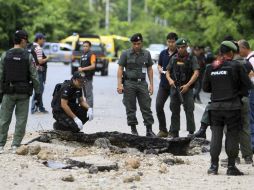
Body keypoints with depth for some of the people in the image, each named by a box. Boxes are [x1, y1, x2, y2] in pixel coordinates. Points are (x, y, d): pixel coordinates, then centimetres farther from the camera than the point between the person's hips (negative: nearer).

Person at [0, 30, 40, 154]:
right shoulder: (28, 56, -6)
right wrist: (37, 92, 3)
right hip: (24, 92, -1)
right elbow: (34, 76, -5)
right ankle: (16, 145, 2)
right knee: (21, 119, 5)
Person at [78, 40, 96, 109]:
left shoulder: (91, 55, -7)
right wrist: (80, 68, 4)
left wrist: (83, 69, -16)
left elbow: (93, 66, -16)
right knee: (85, 94, 12)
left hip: (88, 77, -8)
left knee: (89, 94, -9)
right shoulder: (83, 55, 18)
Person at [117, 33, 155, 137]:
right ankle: (133, 130, 9)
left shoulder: (146, 54, 9)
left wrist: (151, 84, 6)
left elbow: (149, 69, 12)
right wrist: (119, 84, -9)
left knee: (146, 107, -2)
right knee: (130, 108, 1)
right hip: (129, 83, -2)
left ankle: (149, 130, 1)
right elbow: (120, 69, 0)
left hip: (142, 83, 2)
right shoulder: (126, 54, 1)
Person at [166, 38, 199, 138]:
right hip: (175, 87, 4)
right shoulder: (174, 58, 11)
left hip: (187, 88, -4)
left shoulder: (192, 58, -2)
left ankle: (191, 132, -4)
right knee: (175, 110, 8)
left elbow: (196, 73, -11)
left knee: (189, 110, -7)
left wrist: (187, 85, -21)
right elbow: (168, 72, 14)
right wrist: (170, 80, -8)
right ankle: (174, 132, 14)